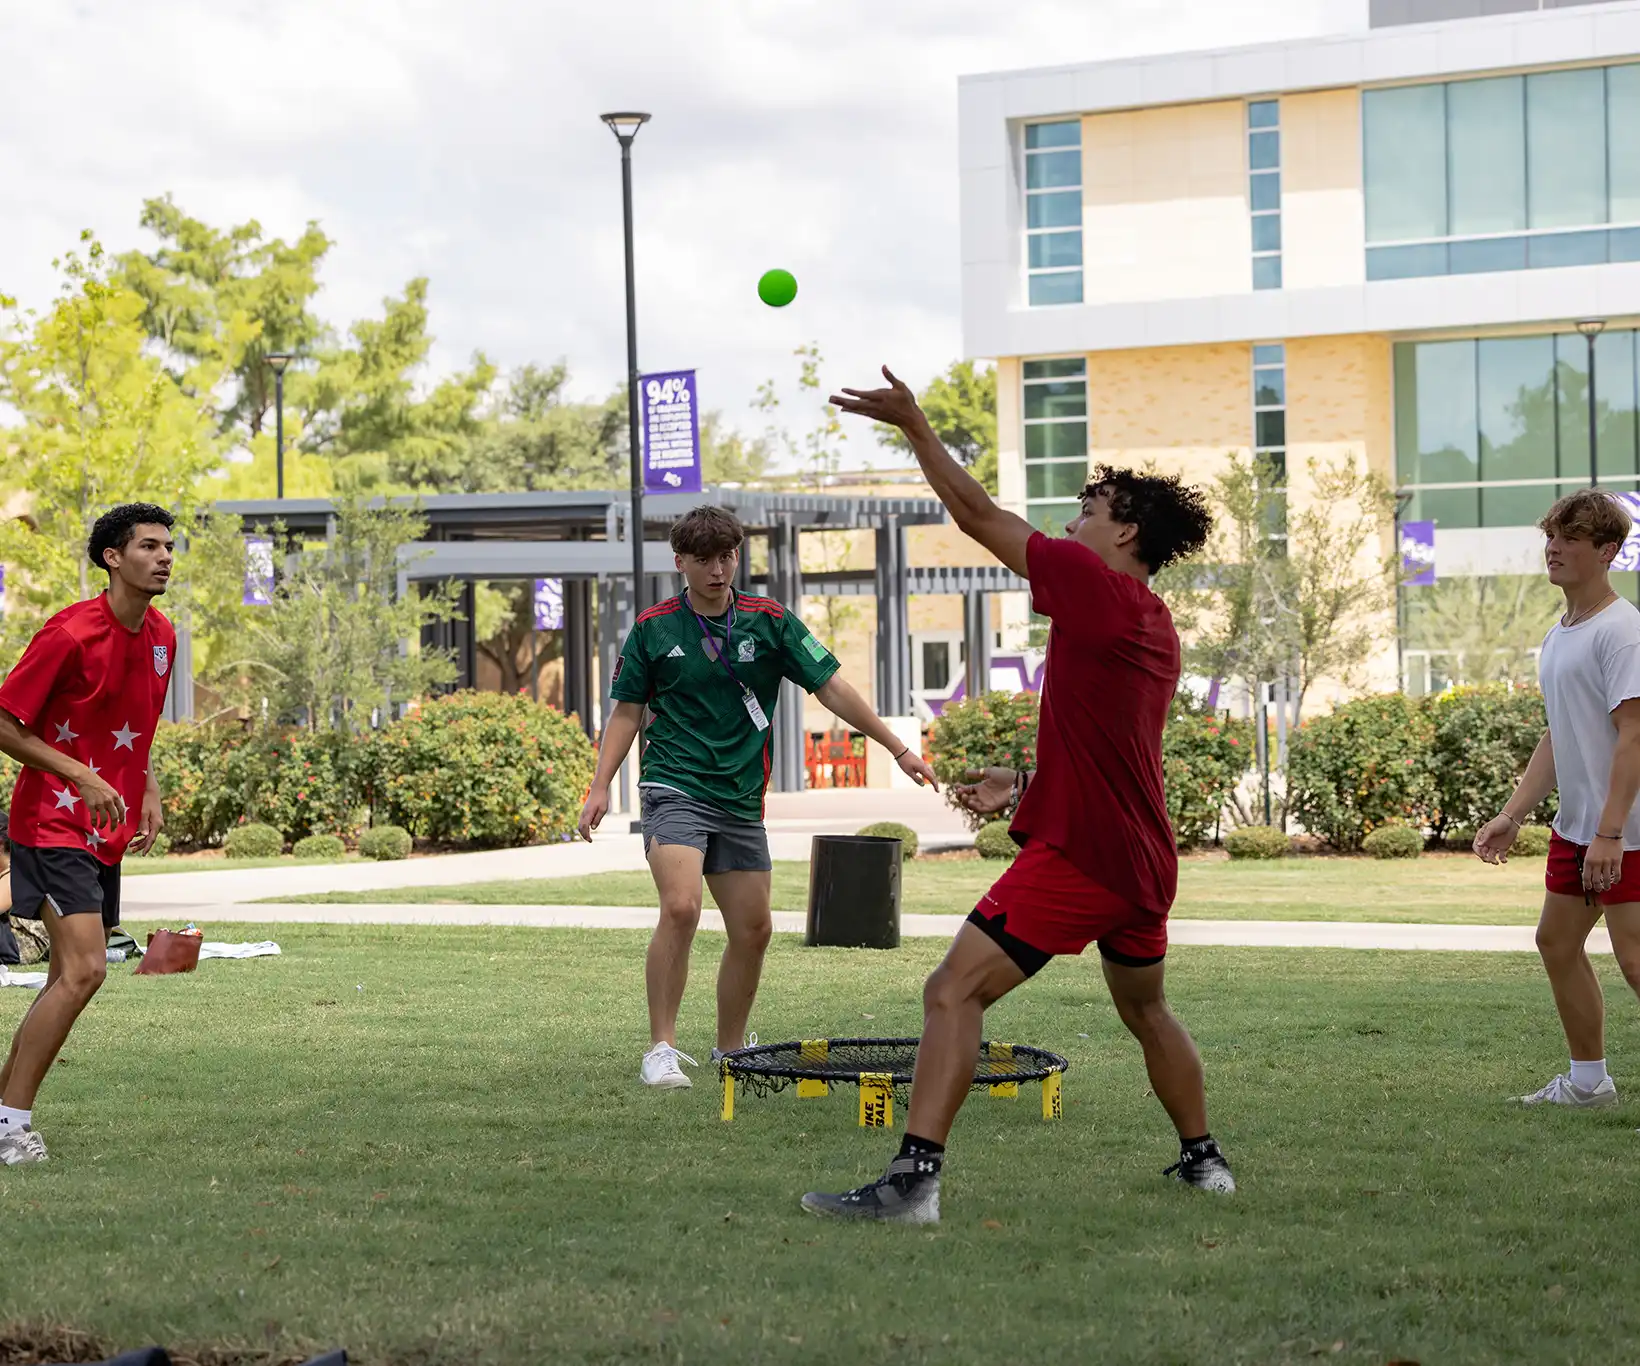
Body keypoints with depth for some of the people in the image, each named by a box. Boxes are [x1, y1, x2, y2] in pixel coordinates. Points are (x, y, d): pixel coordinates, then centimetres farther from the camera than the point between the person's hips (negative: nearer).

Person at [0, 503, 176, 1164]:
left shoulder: (161, 636, 8)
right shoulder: (70, 633, -16)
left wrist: (146, 789, 8)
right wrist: (82, 777, -20)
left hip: (107, 834, 8)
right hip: (54, 825, -8)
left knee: (71, 977, 10)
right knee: (84, 968, -18)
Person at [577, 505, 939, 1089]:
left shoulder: (771, 621, 2)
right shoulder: (653, 627, 0)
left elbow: (832, 689, 3)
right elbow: (627, 711, 8)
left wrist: (899, 748, 0)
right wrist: (601, 786, -2)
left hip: (742, 799, 3)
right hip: (674, 788, -3)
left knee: (753, 928, 6)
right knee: (680, 908, -24)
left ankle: (730, 1051, 24)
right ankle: (661, 1048, -17)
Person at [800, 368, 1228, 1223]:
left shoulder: (1094, 584, -10)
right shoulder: (1155, 626, 16)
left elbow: (978, 515, -7)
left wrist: (914, 424, -1)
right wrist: (1027, 783, 26)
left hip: (1076, 855, -9)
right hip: (1144, 858, 9)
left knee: (954, 993, -12)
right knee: (1145, 1011, 29)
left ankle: (914, 1178, -22)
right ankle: (1202, 1159, 39)